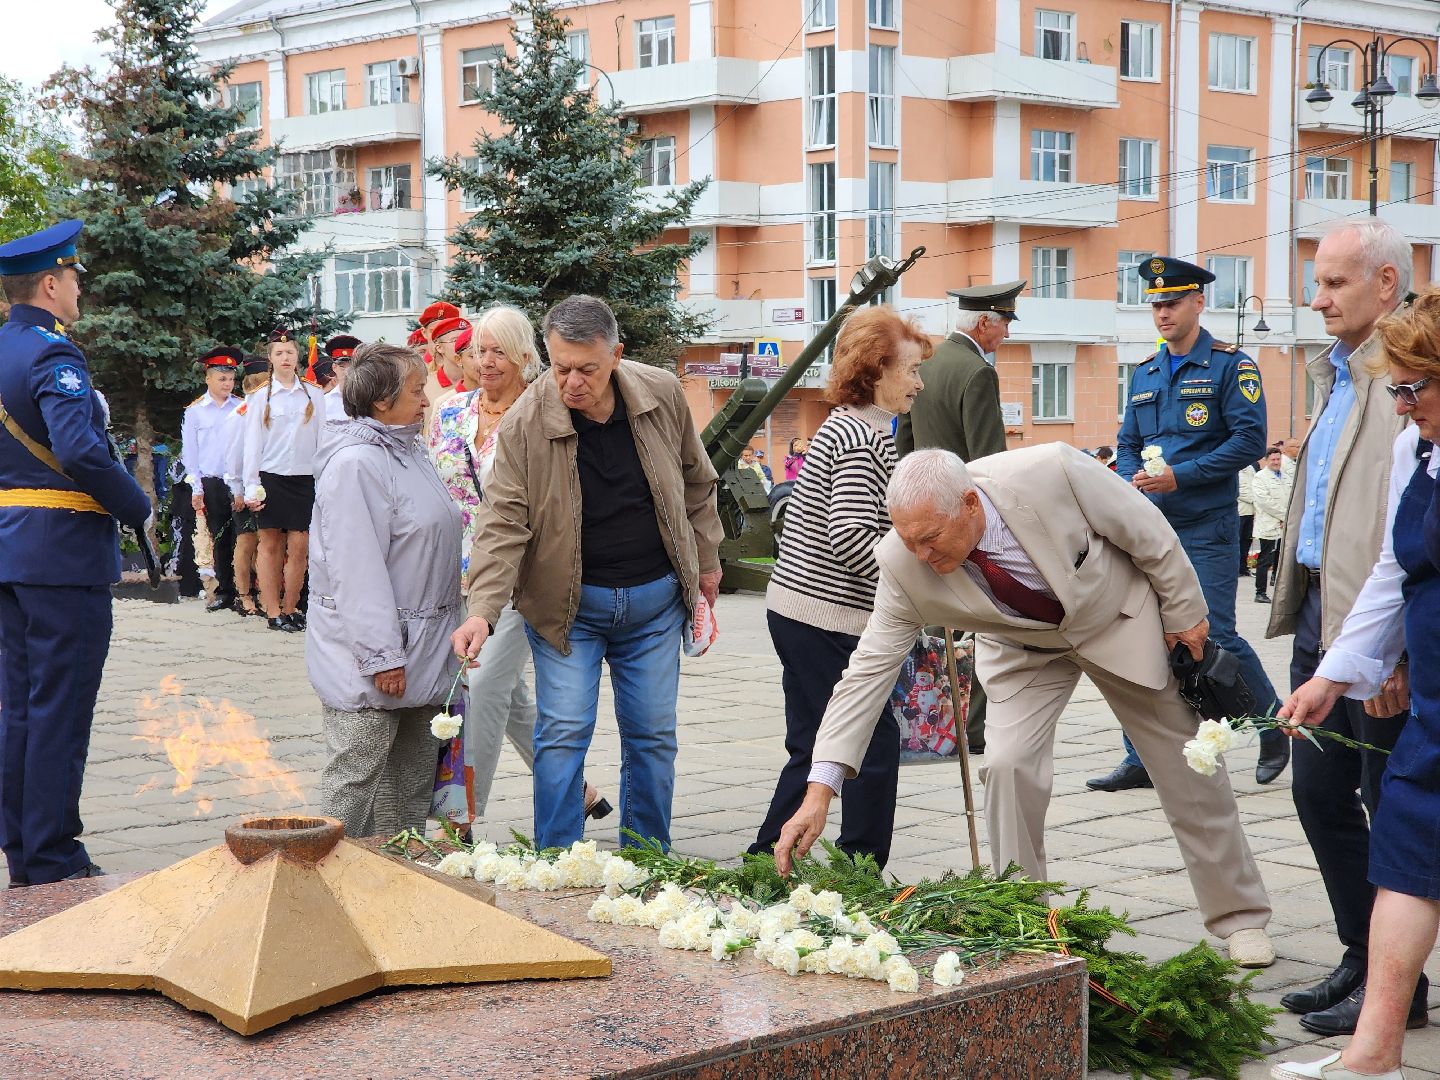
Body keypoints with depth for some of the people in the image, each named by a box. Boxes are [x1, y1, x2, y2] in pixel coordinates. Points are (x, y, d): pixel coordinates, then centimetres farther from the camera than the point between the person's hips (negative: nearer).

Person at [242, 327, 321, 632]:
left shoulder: (314, 396, 9)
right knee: (270, 545, 0)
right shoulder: (262, 399, 6)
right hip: (271, 478, -1)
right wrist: (251, 487, -2)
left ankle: (290, 608, 8)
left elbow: (322, 441, 10)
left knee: (298, 547, -2)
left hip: (304, 479, 1)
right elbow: (252, 445, 4)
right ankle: (273, 610, 4)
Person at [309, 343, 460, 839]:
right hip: (371, 653, -10)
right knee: (356, 779, -2)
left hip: (422, 647, 10)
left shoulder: (408, 451, 13)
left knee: (413, 781, 16)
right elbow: (356, 569, -22)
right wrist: (382, 655, -24)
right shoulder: (354, 463, -18)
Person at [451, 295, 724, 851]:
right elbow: (503, 523, -17)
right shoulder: (524, 423, -16)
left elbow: (696, 482, 9)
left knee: (653, 735, 9)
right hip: (567, 604, -3)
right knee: (563, 734, -5)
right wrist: (483, 610, -28)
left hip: (655, 598, 3)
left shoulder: (663, 395, -7)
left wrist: (706, 562, 14)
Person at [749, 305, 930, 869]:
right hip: (827, 621, -11)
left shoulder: (840, 427, 17)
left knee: (812, 750, 16)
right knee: (875, 747, -4)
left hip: (793, 609, 11)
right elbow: (850, 539, -23)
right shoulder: (865, 438, -15)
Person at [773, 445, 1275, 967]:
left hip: (1117, 617, -1)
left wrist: (1184, 613, -9)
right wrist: (819, 792, -32)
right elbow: (870, 669, -26)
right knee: (1009, 767, -18)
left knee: (1188, 764, 8)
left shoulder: (1051, 472, -39)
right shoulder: (903, 562, -30)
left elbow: (1149, 532, -22)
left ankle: (1239, 916, 27)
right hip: (1023, 646, 1)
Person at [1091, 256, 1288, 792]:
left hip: (1206, 528, -6)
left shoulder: (1230, 365, -4)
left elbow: (1250, 440, -12)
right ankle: (1142, 759, 9)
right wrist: (1133, 480, -4)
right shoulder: (1145, 374, 14)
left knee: (1214, 636, -7)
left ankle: (1275, 727, 17)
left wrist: (1180, 477, -18)